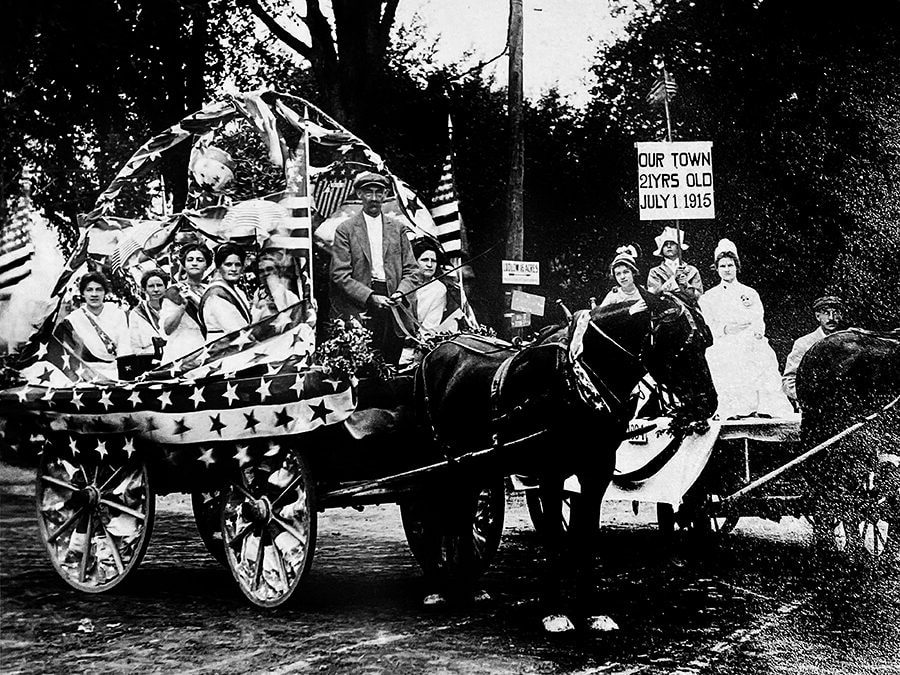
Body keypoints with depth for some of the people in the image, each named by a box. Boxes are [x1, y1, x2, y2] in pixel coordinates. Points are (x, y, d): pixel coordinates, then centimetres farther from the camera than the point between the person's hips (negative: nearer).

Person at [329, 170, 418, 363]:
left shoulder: (397, 229, 16)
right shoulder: (345, 230, 5)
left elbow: (411, 270, 14)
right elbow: (340, 275, -2)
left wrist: (400, 292, -6)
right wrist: (370, 297, -12)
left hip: (391, 304, 3)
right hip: (359, 308, -3)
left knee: (391, 365, -2)